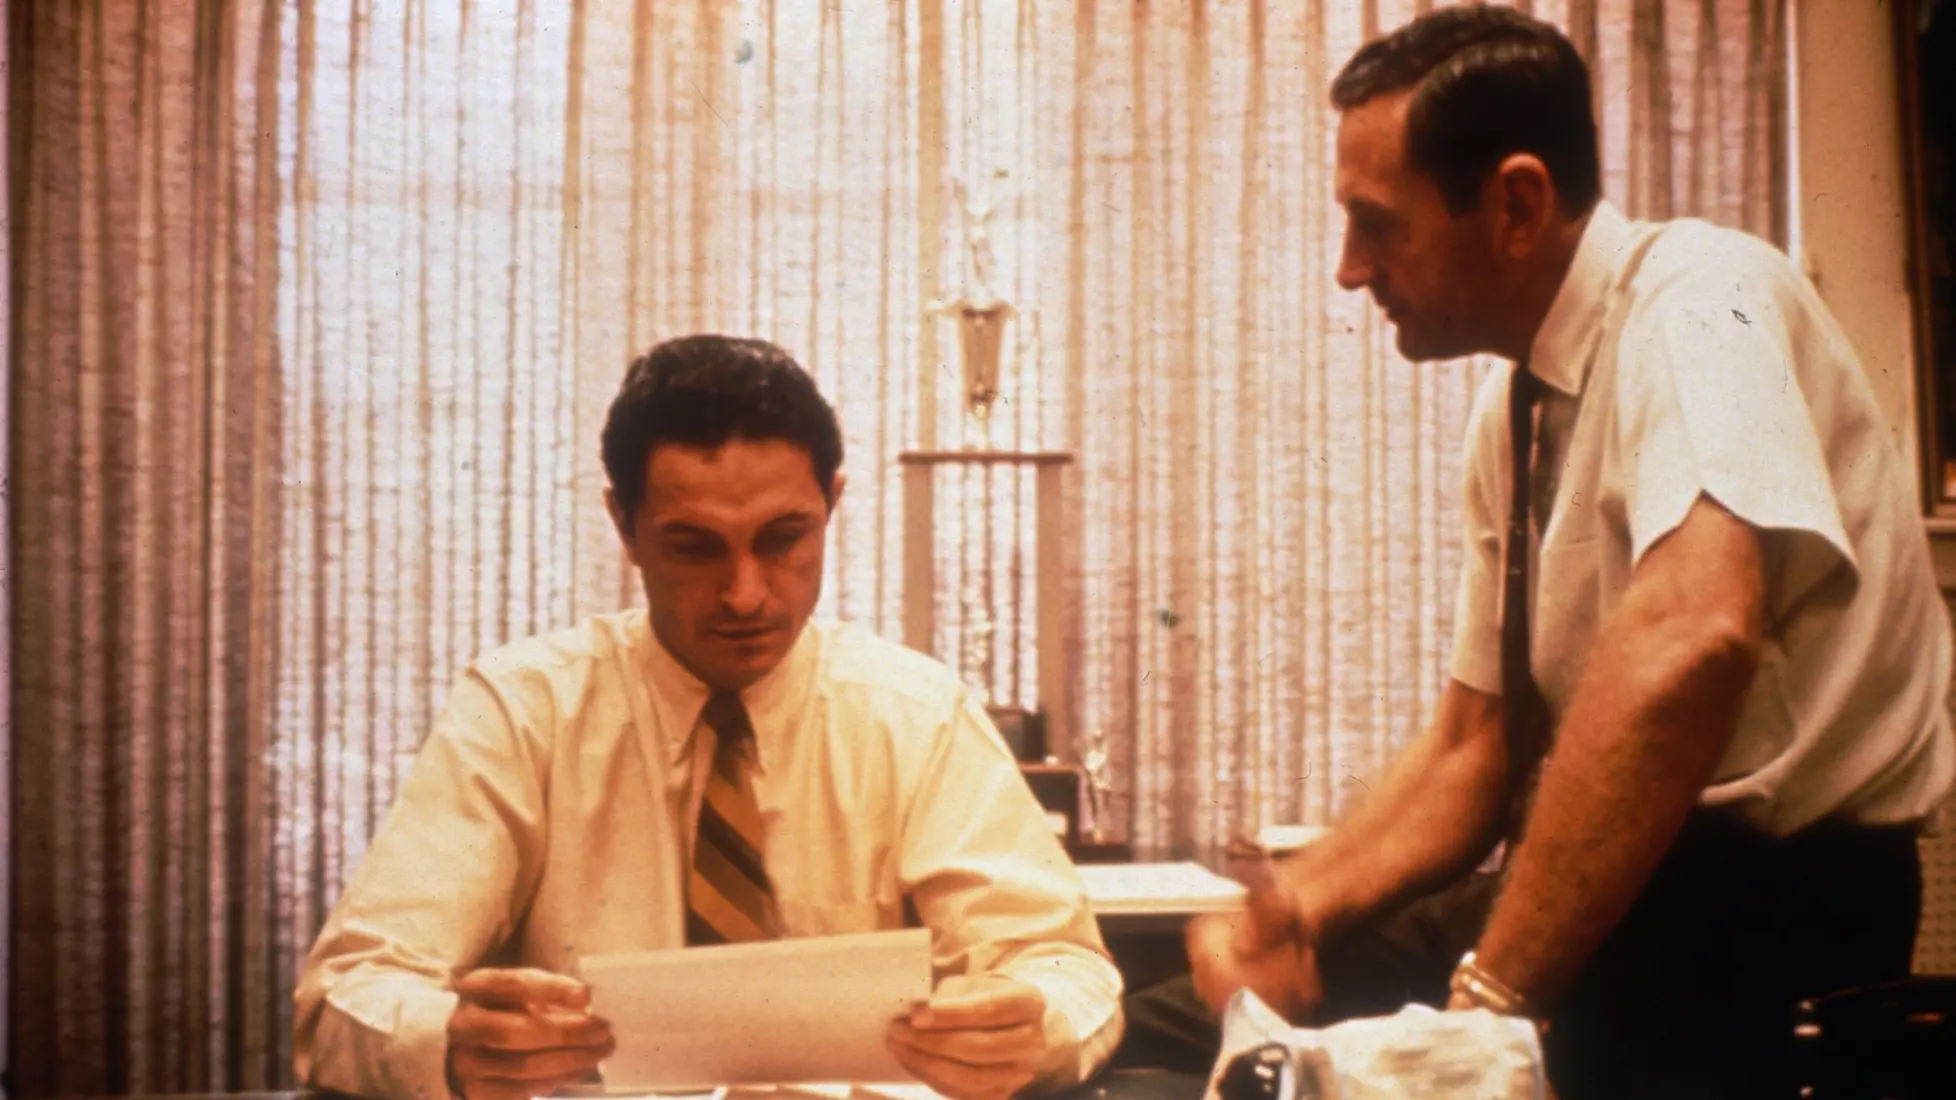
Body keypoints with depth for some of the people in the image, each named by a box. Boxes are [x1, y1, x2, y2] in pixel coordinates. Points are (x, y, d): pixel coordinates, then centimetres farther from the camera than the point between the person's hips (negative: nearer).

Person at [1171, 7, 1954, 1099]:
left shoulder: (1694, 298, -18)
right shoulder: (1514, 409, 7)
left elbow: (1692, 638, -36)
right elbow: (1475, 745, 11)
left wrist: (1488, 995, -33)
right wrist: (1293, 906, -6)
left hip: (1775, 891, -7)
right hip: (1632, 875, 7)